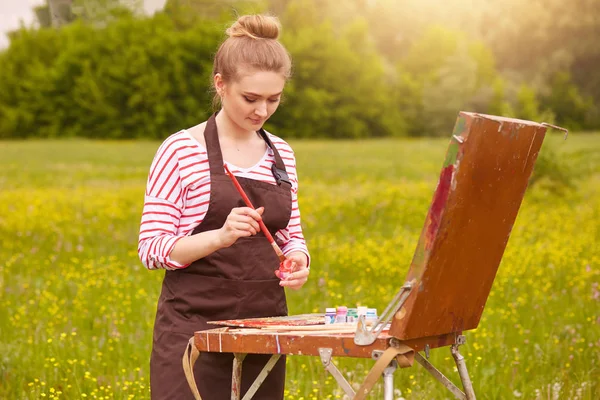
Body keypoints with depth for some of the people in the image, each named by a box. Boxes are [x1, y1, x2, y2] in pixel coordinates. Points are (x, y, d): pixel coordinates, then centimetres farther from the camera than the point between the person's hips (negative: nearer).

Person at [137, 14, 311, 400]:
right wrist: (221, 236, -24)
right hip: (195, 327, -5)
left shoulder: (282, 155, 10)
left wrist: (299, 260, -5)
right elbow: (152, 249, -8)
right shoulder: (181, 151, -6)